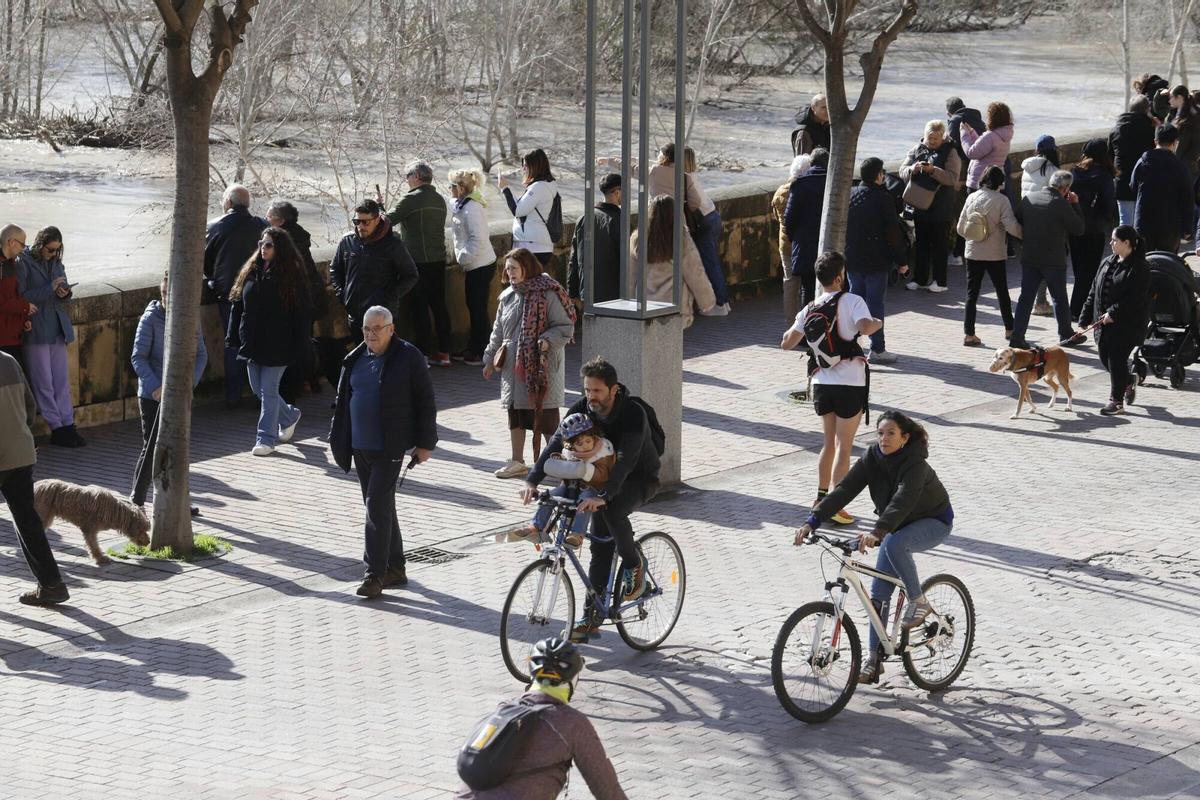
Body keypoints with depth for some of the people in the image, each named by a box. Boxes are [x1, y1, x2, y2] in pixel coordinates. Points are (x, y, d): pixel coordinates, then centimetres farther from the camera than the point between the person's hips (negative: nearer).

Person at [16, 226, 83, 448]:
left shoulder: (56, 263, 13)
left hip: (57, 331, 6)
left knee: (62, 382, 4)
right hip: (36, 332, -6)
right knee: (44, 384, -1)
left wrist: (65, 294, -6)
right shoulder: (23, 263, -6)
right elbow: (22, 298, -13)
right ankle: (57, 429, 3)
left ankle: (67, 426, 5)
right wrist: (50, 288, -17)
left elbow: (67, 302, 18)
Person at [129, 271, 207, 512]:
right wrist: (156, 386, -24)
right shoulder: (151, 318, -11)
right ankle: (136, 499, 11)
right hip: (152, 395, -5)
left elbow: (201, 354, 7)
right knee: (152, 448, -1)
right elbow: (138, 357, -13)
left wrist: (192, 379, -12)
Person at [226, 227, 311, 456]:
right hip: (252, 343, 6)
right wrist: (233, 337, 6)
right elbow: (237, 306, 11)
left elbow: (301, 315, -7)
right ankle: (289, 416, 36)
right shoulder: (251, 272, 7)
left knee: (268, 391, -2)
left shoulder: (291, 276, -8)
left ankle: (266, 438, 5)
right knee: (259, 390, 13)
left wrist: (298, 346, -12)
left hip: (276, 347, -6)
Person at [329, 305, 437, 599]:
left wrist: (425, 443, -7)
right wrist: (337, 440, 15)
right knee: (381, 506, 13)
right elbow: (342, 401, 18)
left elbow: (426, 402, -5)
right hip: (360, 448, 7)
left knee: (377, 506, -12)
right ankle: (395, 567, 23)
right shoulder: (355, 360, 10)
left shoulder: (409, 357, -7)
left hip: (390, 448, -6)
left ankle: (375, 574, -9)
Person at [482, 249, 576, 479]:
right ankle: (517, 462, 22)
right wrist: (490, 359, 19)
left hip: (542, 365, -7)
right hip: (513, 365, 7)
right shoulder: (507, 297, 10)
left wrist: (548, 340, -25)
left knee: (545, 415, -2)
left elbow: (566, 327, -9)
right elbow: (498, 332, 19)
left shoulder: (548, 294, -11)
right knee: (515, 413, 12)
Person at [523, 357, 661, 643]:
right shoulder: (582, 409, -13)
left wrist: (602, 496, -53)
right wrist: (532, 480, -36)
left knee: (613, 510, -35)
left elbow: (626, 459, -40)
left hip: (641, 479, -5)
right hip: (604, 477, 6)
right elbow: (556, 444, -22)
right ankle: (591, 618, 3)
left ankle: (633, 566, -9)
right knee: (600, 545, 0)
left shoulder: (633, 413, -28)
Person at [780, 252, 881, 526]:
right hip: (849, 383, -5)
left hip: (821, 382, 5)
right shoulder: (852, 301, -10)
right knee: (844, 447, 2)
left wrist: (797, 326, 28)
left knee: (829, 442, 21)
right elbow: (864, 328, -28)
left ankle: (821, 499, 23)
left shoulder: (810, 309, 6)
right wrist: (877, 323, -6)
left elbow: (787, 343, 9)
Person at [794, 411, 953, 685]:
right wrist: (812, 521, -32)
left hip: (934, 522, -6)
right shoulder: (872, 459, -13)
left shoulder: (915, 465, -30)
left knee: (894, 543, -37)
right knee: (879, 593, -2)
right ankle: (873, 660, 4)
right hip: (899, 527, 6)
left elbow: (902, 501, -45)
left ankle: (918, 601, -18)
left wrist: (877, 532, -60)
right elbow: (843, 490, -20)